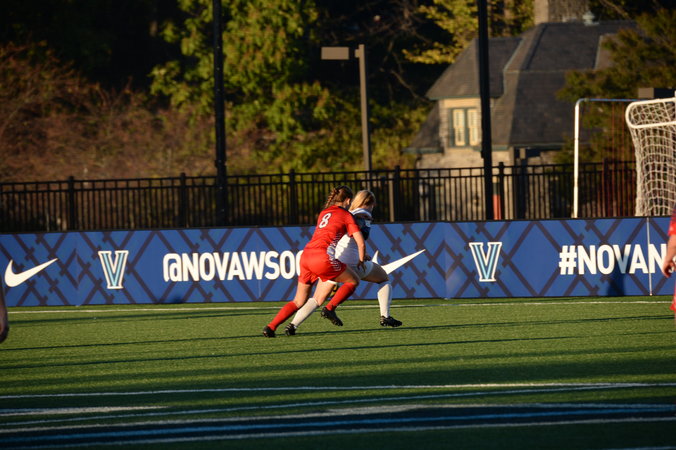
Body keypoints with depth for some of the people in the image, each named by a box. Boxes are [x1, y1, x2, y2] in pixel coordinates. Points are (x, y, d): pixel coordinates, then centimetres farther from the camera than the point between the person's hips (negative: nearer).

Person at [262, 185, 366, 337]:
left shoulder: (324, 213, 25)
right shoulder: (347, 216, 6)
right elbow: (361, 243, 2)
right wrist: (361, 260, 21)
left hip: (305, 255, 6)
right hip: (322, 256, -6)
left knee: (299, 301, 15)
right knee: (353, 280, 14)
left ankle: (270, 327, 2)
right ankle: (330, 309, -1)